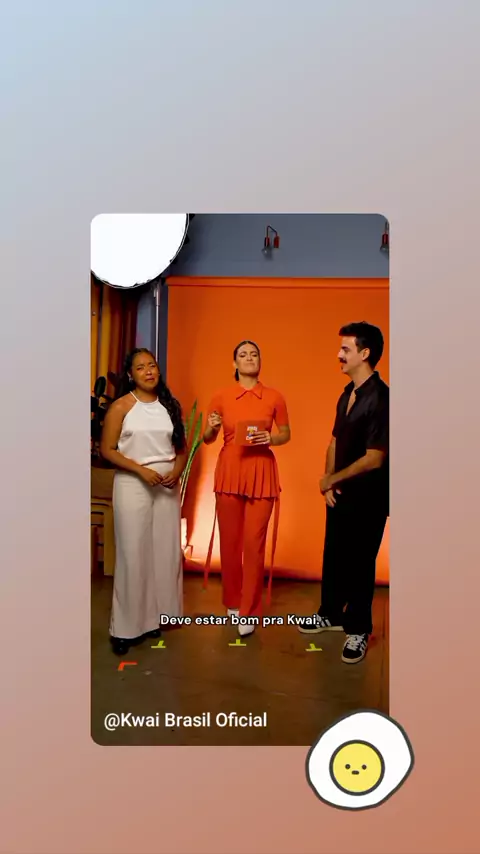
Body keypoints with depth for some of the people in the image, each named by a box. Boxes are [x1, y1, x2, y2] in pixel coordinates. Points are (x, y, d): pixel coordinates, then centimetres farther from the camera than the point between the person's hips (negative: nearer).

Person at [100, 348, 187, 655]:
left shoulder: (170, 405, 8)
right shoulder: (121, 406, -4)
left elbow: (182, 447, 13)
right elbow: (107, 449, -7)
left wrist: (177, 470, -7)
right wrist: (141, 470, -16)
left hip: (167, 486, 4)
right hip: (132, 485, -4)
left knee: (166, 551, 7)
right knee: (133, 553, -1)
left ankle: (155, 616, 21)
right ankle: (126, 626, 9)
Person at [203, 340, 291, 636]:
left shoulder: (274, 397, 1)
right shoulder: (222, 397, 2)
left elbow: (286, 434, 9)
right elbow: (208, 440, 9)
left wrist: (270, 439, -11)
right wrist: (212, 428, -13)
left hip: (261, 474, -1)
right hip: (229, 472, 1)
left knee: (254, 544, -2)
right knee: (229, 541, 9)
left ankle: (249, 612, 10)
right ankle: (233, 602, 28)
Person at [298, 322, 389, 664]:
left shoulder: (380, 398, -20)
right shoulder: (348, 393, 6)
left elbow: (374, 459, -22)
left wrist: (332, 479, -11)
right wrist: (329, 484, -1)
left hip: (367, 498, -7)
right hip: (340, 493, 8)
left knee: (359, 563, 6)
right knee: (333, 556, 18)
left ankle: (358, 630, 24)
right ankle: (331, 614, 37)